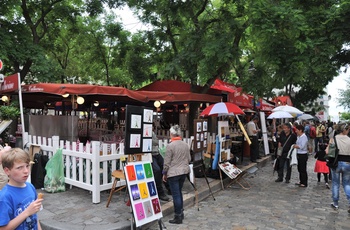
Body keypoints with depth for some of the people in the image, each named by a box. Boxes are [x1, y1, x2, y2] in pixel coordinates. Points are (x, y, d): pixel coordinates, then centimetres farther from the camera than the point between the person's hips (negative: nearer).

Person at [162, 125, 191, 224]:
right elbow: (189, 159, 10)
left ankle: (178, 217, 10)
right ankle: (181, 213, 29)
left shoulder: (170, 146, -16)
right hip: (184, 171, 7)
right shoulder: (186, 144, 3)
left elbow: (167, 162, -12)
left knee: (176, 194, 2)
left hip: (173, 173, -6)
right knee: (179, 192, 20)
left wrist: (164, 173, -1)